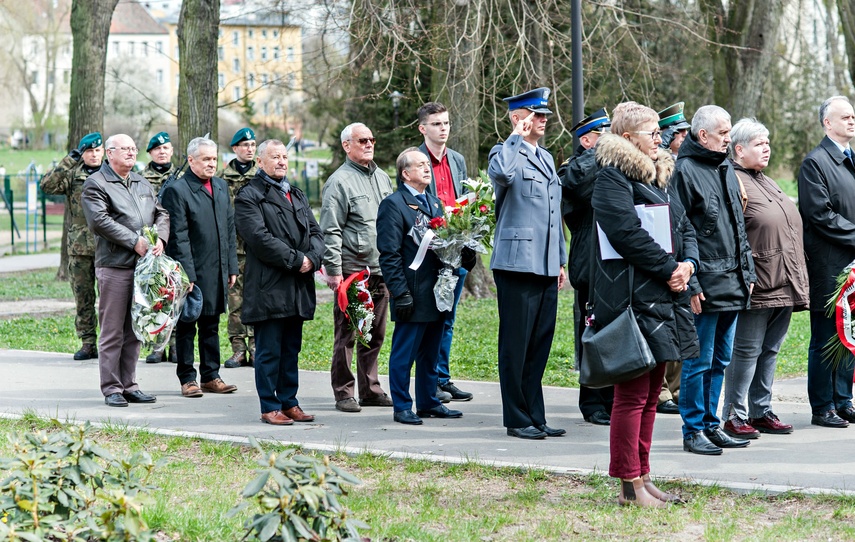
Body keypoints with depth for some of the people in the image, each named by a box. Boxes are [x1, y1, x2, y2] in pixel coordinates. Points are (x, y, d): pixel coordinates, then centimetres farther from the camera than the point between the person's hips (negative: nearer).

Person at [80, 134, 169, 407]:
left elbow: (161, 214, 15)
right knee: (113, 331, -3)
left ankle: (129, 385, 16)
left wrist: (160, 238, -6)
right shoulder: (96, 184, -3)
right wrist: (134, 241, -18)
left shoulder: (142, 184, 19)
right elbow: (99, 220, -15)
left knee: (134, 330, 10)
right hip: (114, 266, -6)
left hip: (144, 265, 6)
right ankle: (111, 388, 2)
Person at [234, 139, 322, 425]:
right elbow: (260, 238, -15)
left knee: (291, 348, 11)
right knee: (269, 350, -3)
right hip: (268, 286, -7)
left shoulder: (297, 195, 21)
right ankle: (270, 407, 2)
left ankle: (289, 402, 18)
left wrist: (312, 258, -6)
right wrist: (296, 260, -16)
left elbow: (315, 231, 15)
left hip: (298, 287, 7)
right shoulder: (249, 195, -4)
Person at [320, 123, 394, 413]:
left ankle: (371, 390, 18)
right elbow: (330, 231, -10)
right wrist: (333, 270, -16)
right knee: (347, 334, -2)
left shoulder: (382, 177, 16)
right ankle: (343, 393, 3)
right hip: (352, 268, -7)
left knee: (375, 334, 11)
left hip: (380, 268, 7)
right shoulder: (339, 182, -7)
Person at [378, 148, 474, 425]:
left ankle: (428, 402, 23)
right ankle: (402, 408, 6)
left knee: (430, 353, 14)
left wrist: (465, 253, 0)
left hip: (436, 294, 8)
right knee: (404, 354, -1)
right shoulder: (394, 204, -8)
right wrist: (401, 293, -17)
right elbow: (389, 254, -12)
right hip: (413, 295, -8)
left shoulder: (434, 202, 17)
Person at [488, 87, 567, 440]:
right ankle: (517, 419, 3)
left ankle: (535, 417, 15)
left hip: (546, 266, 8)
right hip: (517, 263, -8)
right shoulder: (506, 153, -4)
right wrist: (517, 136, -20)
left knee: (540, 344, 10)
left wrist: (561, 261, 21)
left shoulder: (546, 159, 20)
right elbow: (501, 173, -32)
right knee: (516, 345, -3)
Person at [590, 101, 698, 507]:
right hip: (631, 298, -10)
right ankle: (630, 485, -2)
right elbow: (628, 233, -19)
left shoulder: (657, 176, 20)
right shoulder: (612, 178, -9)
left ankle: (642, 478, 18)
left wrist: (688, 263, -2)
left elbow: (684, 228, 18)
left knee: (650, 392, 12)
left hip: (662, 298, 10)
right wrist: (669, 269, -15)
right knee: (632, 393, -6)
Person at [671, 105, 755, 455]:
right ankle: (693, 431, 5)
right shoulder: (685, 171, -10)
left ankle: (712, 425, 22)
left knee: (721, 360, 13)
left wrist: (747, 271, 18)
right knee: (699, 362, -3)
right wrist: (690, 284, -17)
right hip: (705, 284, -8)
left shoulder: (726, 169, 16)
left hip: (732, 282, 8)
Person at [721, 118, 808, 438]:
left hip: (784, 288, 9)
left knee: (769, 351, 13)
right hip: (756, 288, -9)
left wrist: (797, 281, 22)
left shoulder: (767, 183, 21)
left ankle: (762, 412, 21)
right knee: (747, 351, -4)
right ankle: (735, 417, 2)